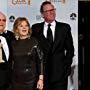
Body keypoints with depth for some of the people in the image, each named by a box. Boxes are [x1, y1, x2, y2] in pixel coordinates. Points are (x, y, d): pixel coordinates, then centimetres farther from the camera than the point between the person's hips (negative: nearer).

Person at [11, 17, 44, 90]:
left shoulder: (34, 42, -5)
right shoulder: (13, 43, 3)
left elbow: (40, 60, -6)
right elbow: (11, 62, 9)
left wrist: (41, 79, -11)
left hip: (32, 80, -2)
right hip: (16, 81, 2)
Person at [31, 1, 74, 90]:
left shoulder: (64, 27, 5)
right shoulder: (35, 28, 6)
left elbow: (70, 49, 7)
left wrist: (67, 65, -2)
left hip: (60, 71, 0)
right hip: (41, 71, 0)